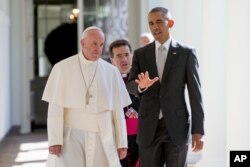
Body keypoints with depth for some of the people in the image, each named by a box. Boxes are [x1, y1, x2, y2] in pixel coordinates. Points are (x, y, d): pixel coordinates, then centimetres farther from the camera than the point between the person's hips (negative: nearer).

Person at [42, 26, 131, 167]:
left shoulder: (111, 72, 4)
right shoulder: (63, 68, -2)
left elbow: (118, 110, 6)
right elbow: (55, 107, -4)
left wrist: (122, 143, 4)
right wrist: (54, 140, -11)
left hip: (102, 138, 2)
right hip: (71, 135, -2)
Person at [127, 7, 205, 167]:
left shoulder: (186, 53, -1)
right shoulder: (140, 54, 7)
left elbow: (195, 93, -3)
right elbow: (130, 86, 3)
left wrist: (198, 130, -7)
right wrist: (141, 85, -23)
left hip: (177, 125, -2)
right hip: (149, 127, 2)